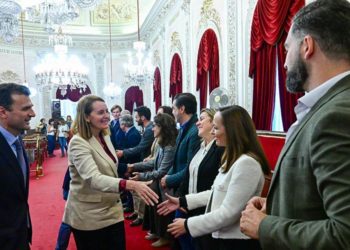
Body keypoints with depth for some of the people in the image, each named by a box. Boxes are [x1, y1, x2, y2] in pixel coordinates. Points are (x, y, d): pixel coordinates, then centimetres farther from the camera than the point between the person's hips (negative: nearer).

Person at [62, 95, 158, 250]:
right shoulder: (78, 143, -20)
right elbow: (94, 179, -35)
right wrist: (131, 184, -47)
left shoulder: (105, 137, 3)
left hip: (112, 210, 7)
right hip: (88, 216, -6)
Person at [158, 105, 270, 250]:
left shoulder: (247, 163, -24)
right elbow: (217, 192, 12)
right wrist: (182, 201, 6)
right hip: (222, 237, 8)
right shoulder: (233, 158, 8)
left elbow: (229, 213, -25)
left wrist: (188, 225, -18)